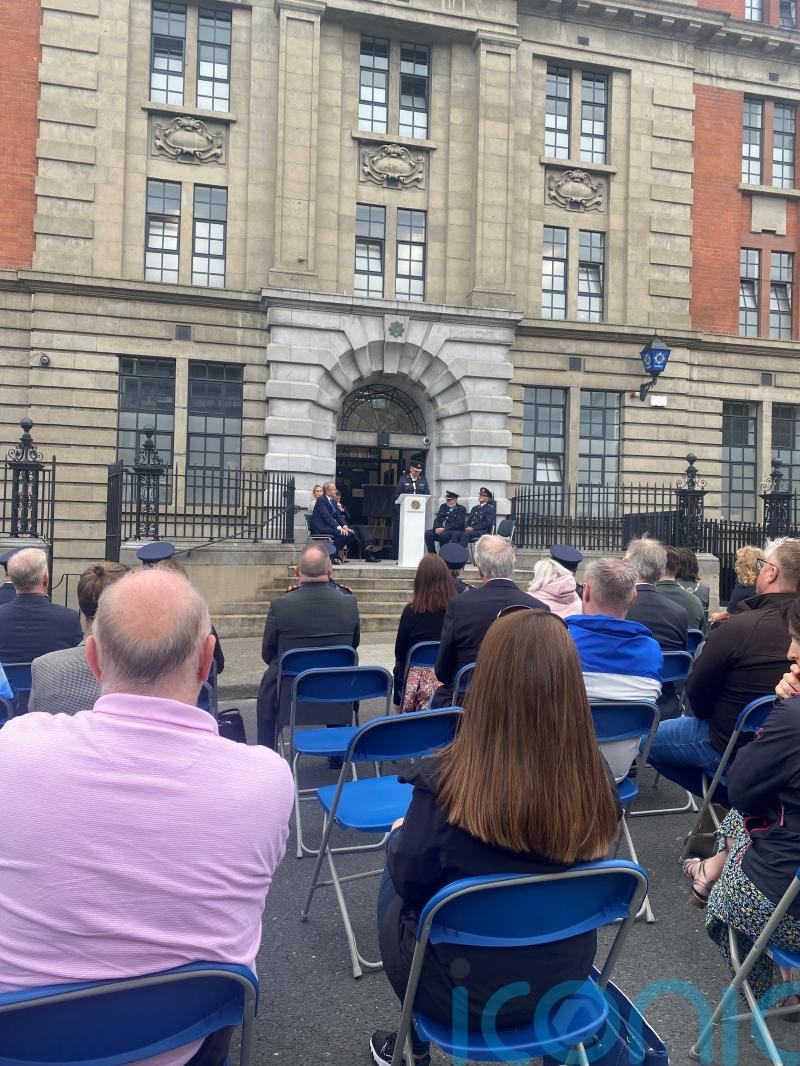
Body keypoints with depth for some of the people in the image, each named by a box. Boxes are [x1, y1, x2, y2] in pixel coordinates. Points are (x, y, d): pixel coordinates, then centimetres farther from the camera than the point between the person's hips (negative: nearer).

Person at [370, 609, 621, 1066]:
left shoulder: (444, 783, -31)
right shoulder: (598, 777, -18)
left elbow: (408, 878, -13)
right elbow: (563, 873, 1)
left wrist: (401, 835, 8)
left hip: (464, 994, -3)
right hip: (564, 979, 4)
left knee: (393, 892, 25)